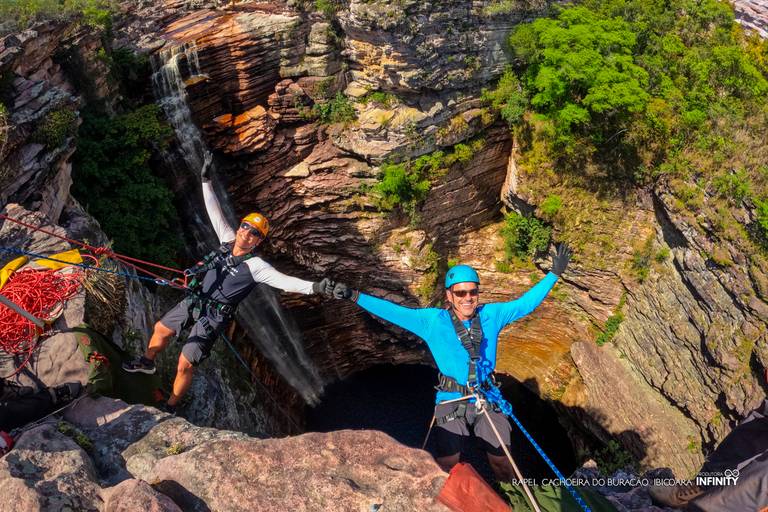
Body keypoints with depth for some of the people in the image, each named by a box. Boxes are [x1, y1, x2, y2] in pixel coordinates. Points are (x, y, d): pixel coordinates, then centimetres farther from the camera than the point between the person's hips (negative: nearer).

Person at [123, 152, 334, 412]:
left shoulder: (255, 266, -24)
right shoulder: (228, 239, -7)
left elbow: (283, 281, -37)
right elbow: (215, 212, -3)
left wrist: (314, 287, -52)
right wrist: (206, 180, -5)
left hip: (213, 317, -6)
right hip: (193, 301, 7)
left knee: (185, 365, -4)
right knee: (161, 328, 27)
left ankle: (170, 407, 22)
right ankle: (147, 362, 58)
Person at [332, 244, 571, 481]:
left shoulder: (491, 315, 0)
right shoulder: (432, 321, -6)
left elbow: (525, 303, 6)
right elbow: (393, 312, -10)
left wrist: (554, 273, 5)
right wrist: (354, 296, -17)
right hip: (450, 401, -2)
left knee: (501, 460, 10)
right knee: (447, 467, -9)